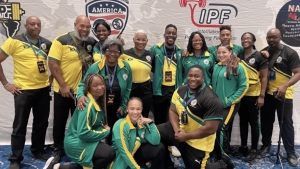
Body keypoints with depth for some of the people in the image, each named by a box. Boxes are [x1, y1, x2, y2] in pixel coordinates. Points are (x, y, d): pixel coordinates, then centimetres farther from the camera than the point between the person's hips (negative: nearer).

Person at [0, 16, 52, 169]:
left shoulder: (47, 43, 6)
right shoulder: (14, 41, -7)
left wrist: (51, 78, 8)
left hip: (43, 89, 4)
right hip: (23, 90, -4)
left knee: (41, 123, 14)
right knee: (20, 126, 4)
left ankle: (38, 151, 32)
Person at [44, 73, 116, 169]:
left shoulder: (98, 101, 5)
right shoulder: (87, 105, -22)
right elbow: (83, 133, -27)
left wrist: (105, 128, -4)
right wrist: (105, 132, -16)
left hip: (85, 141, 9)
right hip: (76, 143, -9)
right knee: (110, 153, -24)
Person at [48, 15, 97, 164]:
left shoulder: (91, 42, 2)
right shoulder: (61, 40, -10)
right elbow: (53, 64, -14)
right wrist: (63, 85, -17)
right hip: (63, 90, -3)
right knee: (60, 121, 12)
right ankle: (58, 149, 31)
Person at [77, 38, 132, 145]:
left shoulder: (126, 68, -4)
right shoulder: (95, 68, -9)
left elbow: (128, 89, 3)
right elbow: (83, 84, -2)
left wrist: (123, 106, -1)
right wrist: (81, 95, -23)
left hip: (117, 111, 1)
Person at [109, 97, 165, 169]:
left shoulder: (143, 123, -6)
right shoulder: (120, 125, -23)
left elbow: (156, 142, -13)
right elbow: (124, 152, -23)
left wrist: (151, 123, -22)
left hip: (136, 154, 6)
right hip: (121, 161, -5)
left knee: (160, 148, -11)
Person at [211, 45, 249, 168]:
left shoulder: (238, 67, -10)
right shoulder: (216, 67, 6)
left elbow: (244, 86, -11)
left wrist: (230, 100, -13)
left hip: (230, 105, -5)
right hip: (217, 104, 6)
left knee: (220, 128, -12)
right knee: (222, 129, 14)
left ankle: (222, 155, 6)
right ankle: (223, 154, 31)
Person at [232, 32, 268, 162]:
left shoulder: (259, 56, -6)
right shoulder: (239, 55, 7)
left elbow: (264, 77, -7)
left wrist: (262, 96, -13)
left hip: (253, 95, -4)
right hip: (240, 94, 4)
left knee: (253, 122, 5)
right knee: (243, 121, 13)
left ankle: (254, 150, 17)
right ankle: (243, 147, 26)